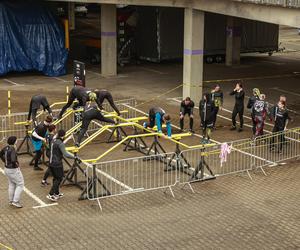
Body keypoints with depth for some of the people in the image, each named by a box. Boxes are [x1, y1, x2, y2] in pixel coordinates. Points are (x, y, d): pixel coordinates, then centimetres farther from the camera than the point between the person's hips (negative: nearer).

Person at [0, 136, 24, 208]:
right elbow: (13, 160, -39)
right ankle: (15, 201, 4)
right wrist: (17, 164, -20)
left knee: (11, 185, 22)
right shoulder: (13, 150, -26)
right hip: (13, 170, -9)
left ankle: (11, 201, 31)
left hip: (7, 169, 9)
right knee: (20, 185, 5)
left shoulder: (6, 148, -1)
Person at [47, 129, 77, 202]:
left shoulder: (54, 141, 6)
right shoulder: (60, 143, -19)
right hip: (57, 164, -8)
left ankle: (56, 193, 31)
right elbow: (65, 154, -28)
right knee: (59, 178, 3)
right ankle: (51, 195, -3)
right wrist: (75, 157, -26)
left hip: (51, 163, 8)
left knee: (56, 178, 20)